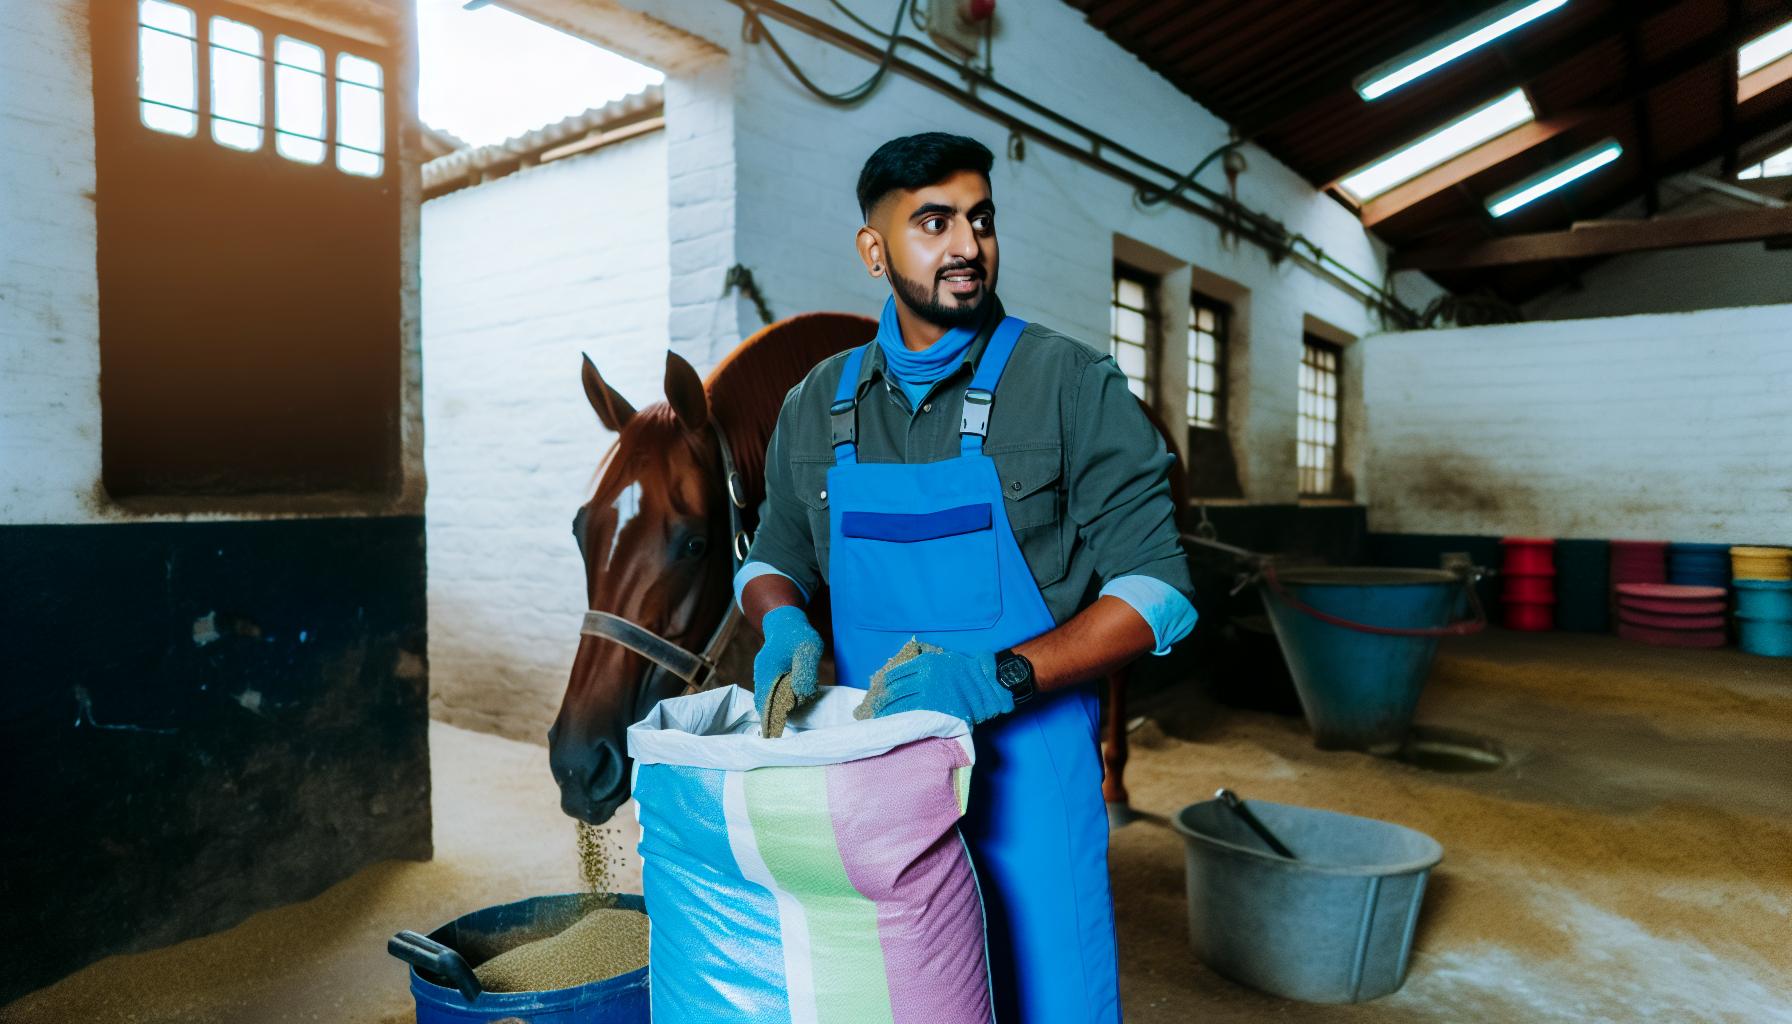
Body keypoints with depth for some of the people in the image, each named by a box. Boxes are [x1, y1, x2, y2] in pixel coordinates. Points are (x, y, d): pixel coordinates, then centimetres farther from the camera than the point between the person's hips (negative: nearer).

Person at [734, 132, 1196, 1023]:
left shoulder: (1070, 383, -6)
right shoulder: (817, 403, 6)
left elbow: (1159, 589, -10)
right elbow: (771, 558, 17)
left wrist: (1003, 675, -22)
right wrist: (784, 621, -7)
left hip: (1023, 761, -3)